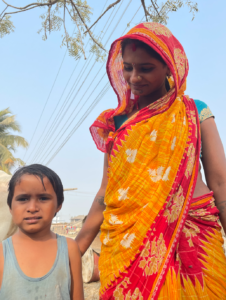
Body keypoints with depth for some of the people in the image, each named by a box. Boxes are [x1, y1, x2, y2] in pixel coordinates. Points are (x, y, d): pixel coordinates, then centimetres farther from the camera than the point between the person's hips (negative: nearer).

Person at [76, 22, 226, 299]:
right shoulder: (118, 121, 9)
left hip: (192, 237, -1)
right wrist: (75, 250, 7)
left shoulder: (194, 113, 4)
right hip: (128, 242, 2)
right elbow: (106, 192, 9)